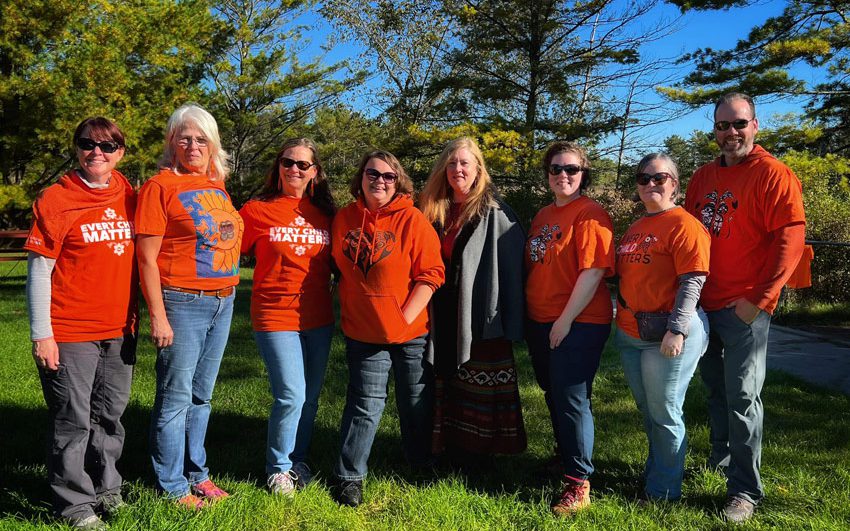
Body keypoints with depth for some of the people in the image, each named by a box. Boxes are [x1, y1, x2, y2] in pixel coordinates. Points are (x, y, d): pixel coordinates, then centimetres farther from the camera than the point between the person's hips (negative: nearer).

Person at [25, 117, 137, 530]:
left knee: (110, 414, 17)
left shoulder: (128, 195, 6)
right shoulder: (56, 199, -8)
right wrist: (41, 334, -12)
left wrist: (138, 316, 10)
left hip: (119, 329, 5)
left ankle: (106, 489, 35)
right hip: (70, 332, -5)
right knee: (72, 419, 5)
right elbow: (39, 270, -9)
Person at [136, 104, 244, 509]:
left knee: (202, 395, 15)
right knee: (176, 397, 3)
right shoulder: (160, 187, -7)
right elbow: (147, 258, -10)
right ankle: (173, 486, 17)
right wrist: (158, 317, -15)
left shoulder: (217, 185, 12)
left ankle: (196, 473, 28)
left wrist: (230, 294, 13)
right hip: (182, 304, -6)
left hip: (223, 303, 6)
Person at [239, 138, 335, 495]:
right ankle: (278, 468, 15)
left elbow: (334, 261, 16)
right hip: (276, 316, -4)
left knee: (310, 397, 12)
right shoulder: (257, 210, -3)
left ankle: (298, 461, 33)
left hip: (318, 318, 4)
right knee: (292, 396, -8)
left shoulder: (325, 213, 7)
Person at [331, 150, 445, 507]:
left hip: (410, 331, -1)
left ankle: (421, 465, 32)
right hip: (362, 331, 2)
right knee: (366, 403, 6)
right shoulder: (344, 219, 4)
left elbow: (431, 274, -9)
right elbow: (339, 269, 15)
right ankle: (349, 476, 19)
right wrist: (347, 309, 8)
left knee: (416, 402, 11)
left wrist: (406, 316, -13)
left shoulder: (412, 220, -7)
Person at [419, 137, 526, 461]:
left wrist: (511, 325, -14)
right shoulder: (434, 211, 11)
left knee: (480, 396, 4)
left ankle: (473, 452, 17)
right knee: (444, 385, 13)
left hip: (481, 320, -5)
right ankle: (446, 448, 26)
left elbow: (512, 269, -9)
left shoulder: (495, 213, -5)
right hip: (442, 320, 5)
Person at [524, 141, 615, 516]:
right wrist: (528, 317, 13)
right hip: (540, 323, 8)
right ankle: (564, 456, 39)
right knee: (554, 396, 20)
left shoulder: (590, 215, -12)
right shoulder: (543, 216, 13)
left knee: (571, 399, -5)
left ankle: (578, 483, 6)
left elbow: (593, 272, -20)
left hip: (577, 324, -8)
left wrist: (566, 320, -20)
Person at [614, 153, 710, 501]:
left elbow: (692, 282, -17)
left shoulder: (683, 224, -10)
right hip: (630, 334, 8)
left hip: (667, 335, -8)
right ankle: (655, 471, 36)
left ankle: (663, 491, 17)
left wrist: (677, 330, -22)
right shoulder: (635, 228, 15)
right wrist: (621, 321, 18)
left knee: (664, 414, 3)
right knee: (647, 411, 19)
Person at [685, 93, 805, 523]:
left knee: (742, 397, -3)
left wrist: (760, 299, -17)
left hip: (744, 309, -6)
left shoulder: (772, 174, -8)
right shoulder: (702, 177, 11)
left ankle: (744, 490, 8)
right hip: (703, 305, 6)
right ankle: (721, 459, 36)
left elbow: (790, 239, -14)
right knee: (715, 388, 18)